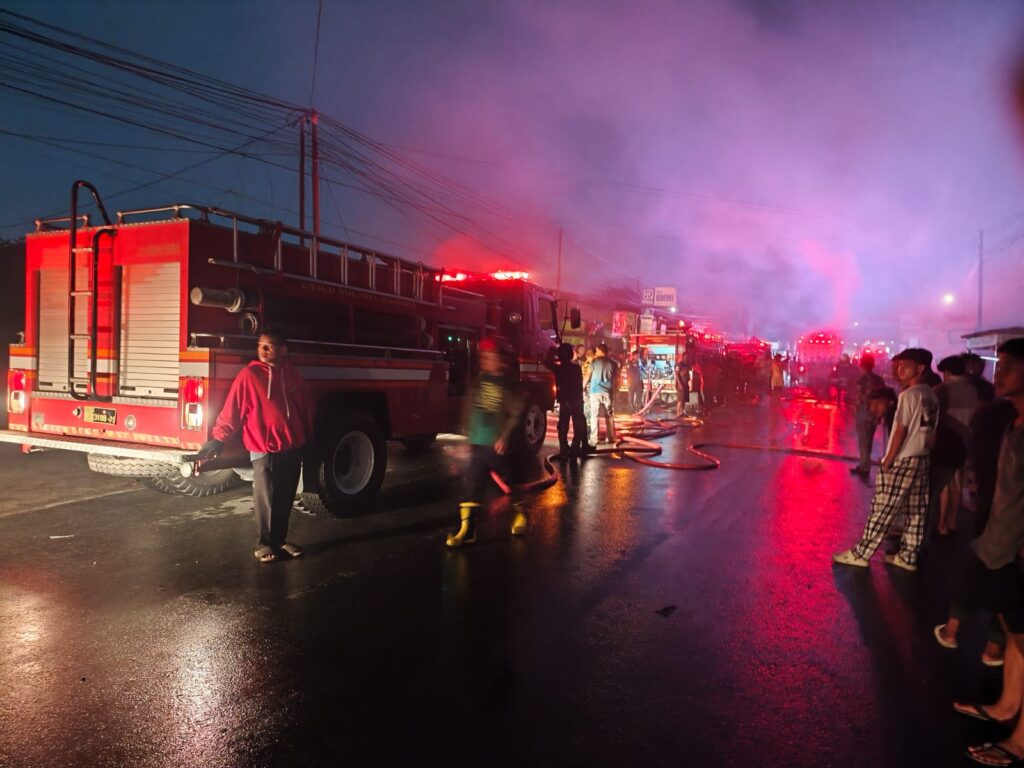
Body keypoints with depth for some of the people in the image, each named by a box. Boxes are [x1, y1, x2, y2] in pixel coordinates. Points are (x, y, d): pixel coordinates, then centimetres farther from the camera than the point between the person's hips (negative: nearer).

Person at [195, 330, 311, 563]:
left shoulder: (293, 376, 7)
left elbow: (305, 409, 15)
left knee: (285, 499, 12)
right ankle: (264, 544, 16)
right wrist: (218, 439, -13)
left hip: (292, 449, 4)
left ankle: (280, 540, 26)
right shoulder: (249, 375, -7)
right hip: (264, 451, -4)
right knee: (266, 500, 1)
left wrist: (308, 439, 20)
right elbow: (232, 409, -9)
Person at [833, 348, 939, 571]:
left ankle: (860, 553, 3)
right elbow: (931, 431, 11)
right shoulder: (931, 396, 9)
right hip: (922, 459, 8)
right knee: (916, 511, 10)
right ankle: (907, 557, 17)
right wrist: (924, 452, 16)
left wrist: (888, 461, -12)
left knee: (881, 510, -3)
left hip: (902, 460, -8)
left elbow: (900, 431, -17)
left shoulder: (908, 395, -15)